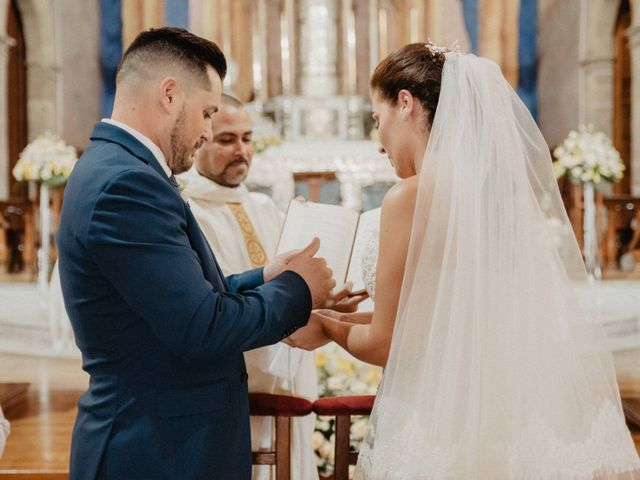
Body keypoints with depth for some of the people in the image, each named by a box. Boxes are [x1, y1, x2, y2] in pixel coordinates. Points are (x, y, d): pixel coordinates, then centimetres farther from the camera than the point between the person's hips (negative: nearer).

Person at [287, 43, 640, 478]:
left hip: (439, 425, -6)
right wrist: (345, 317, 21)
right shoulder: (504, 187, 5)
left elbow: (386, 343, -11)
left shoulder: (412, 196, -16)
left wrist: (326, 326, 9)